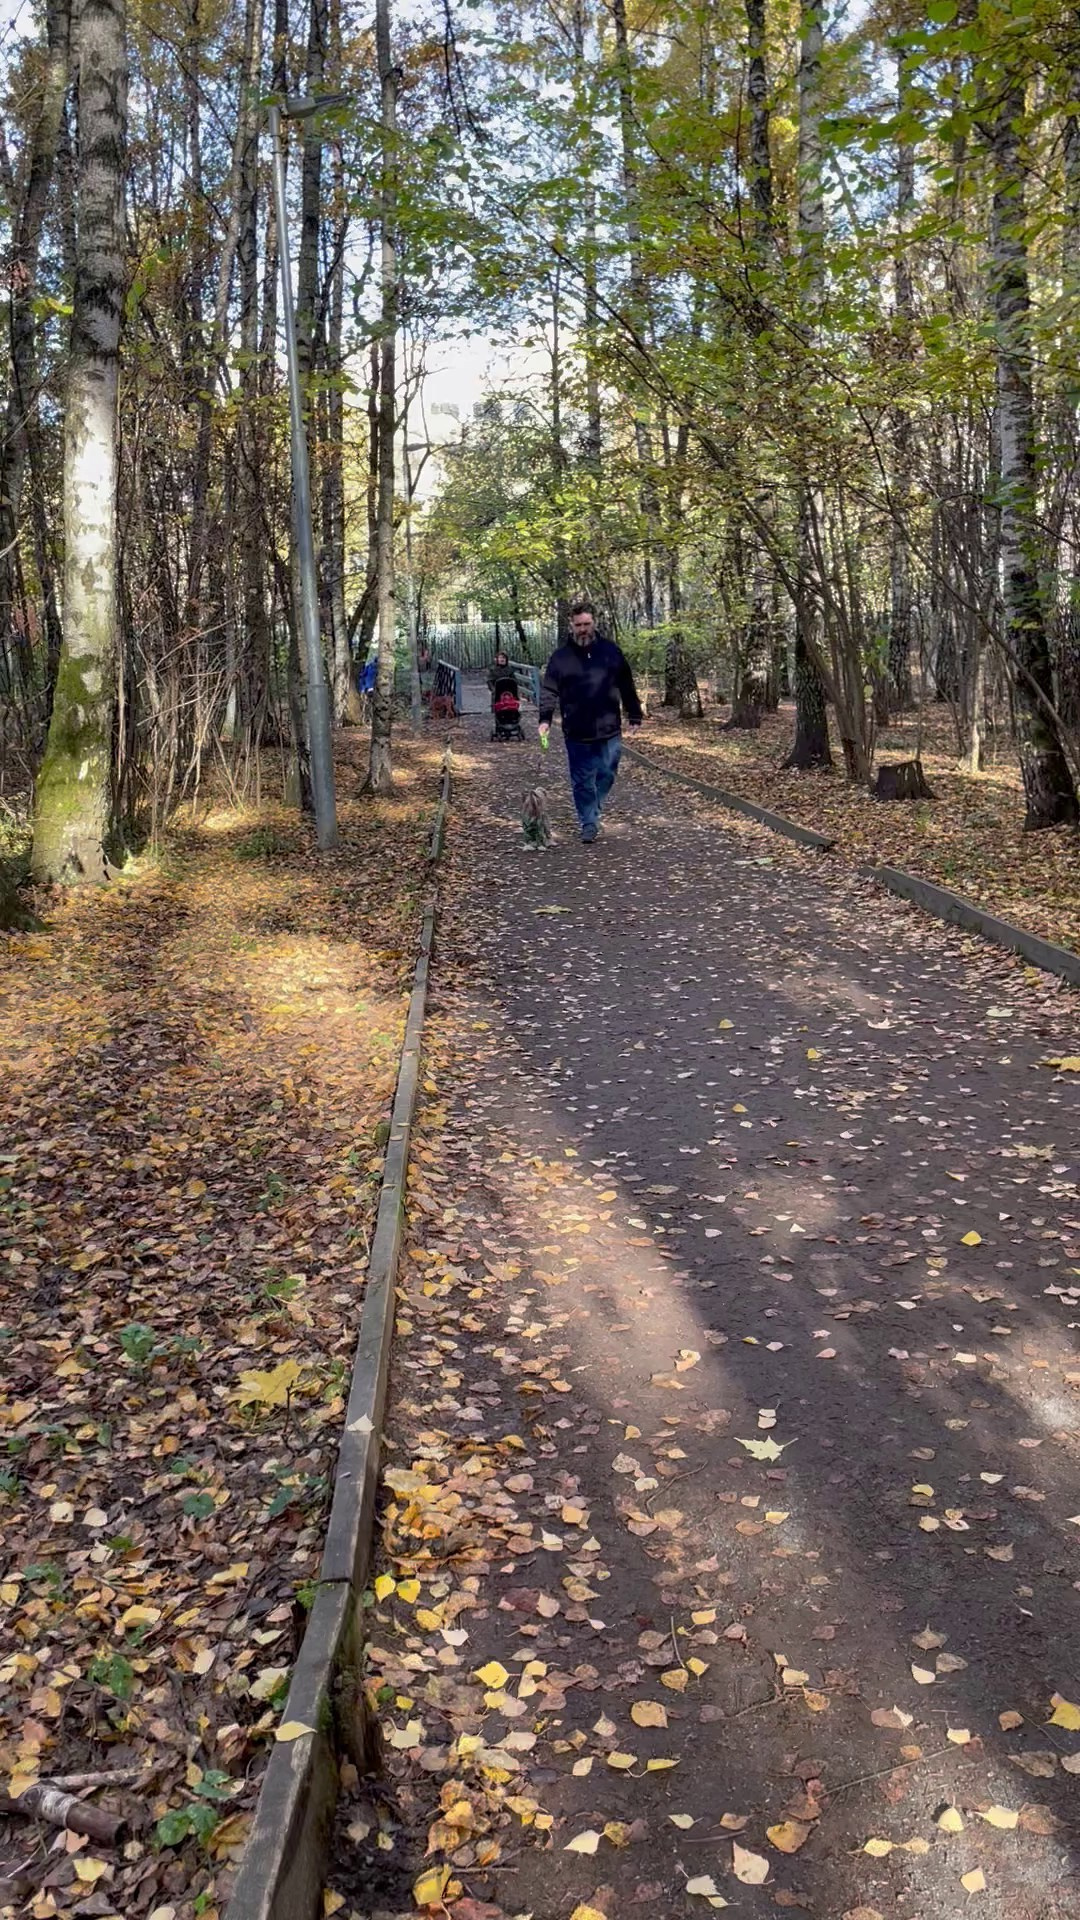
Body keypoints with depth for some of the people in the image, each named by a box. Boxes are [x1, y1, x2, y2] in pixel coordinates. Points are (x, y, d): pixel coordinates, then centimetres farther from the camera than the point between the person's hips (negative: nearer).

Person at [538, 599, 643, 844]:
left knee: (606, 775, 8)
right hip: (577, 733, -1)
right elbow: (549, 690, -1)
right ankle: (589, 823, 12)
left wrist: (635, 716, 7)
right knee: (582, 781, 2)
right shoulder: (561, 656, 1)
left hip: (609, 730, 1)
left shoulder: (611, 651, 4)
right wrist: (545, 718, -14)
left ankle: (592, 812, 28)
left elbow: (627, 687, 9)